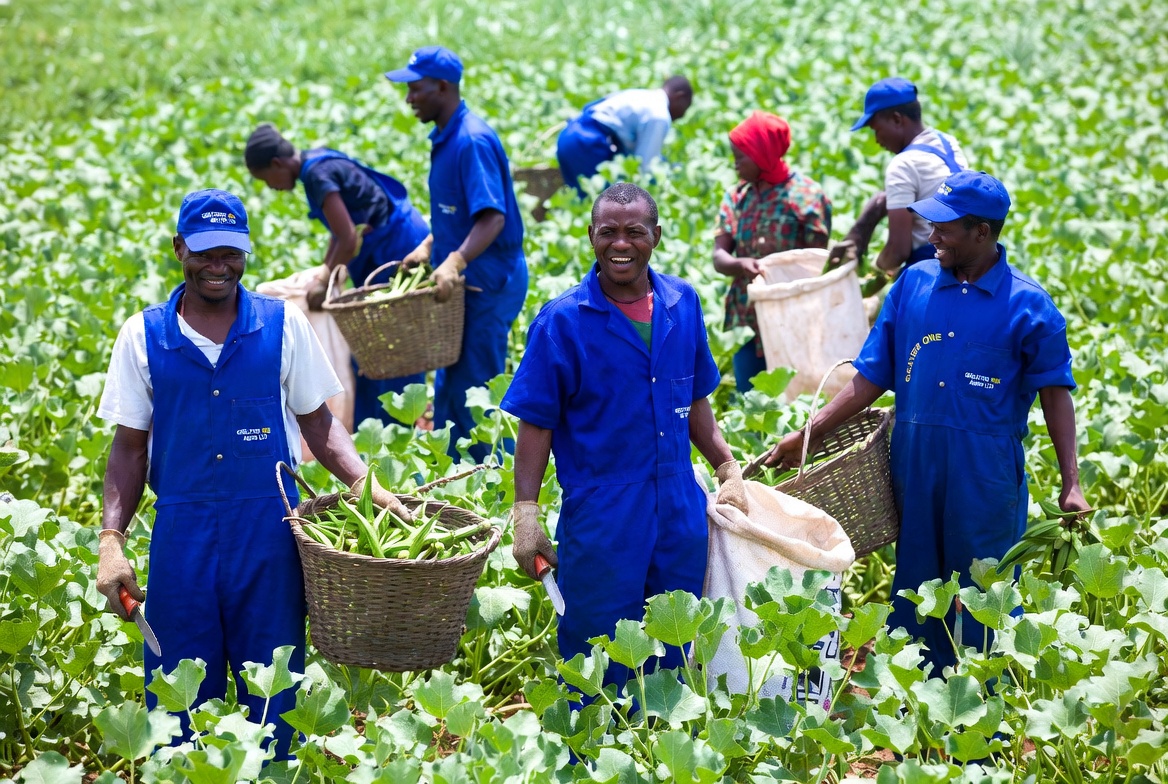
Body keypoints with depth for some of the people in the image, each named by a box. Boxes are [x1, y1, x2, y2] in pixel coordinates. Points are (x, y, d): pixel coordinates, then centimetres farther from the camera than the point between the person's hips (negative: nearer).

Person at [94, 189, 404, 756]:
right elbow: (130, 447, 6)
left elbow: (318, 423, 8)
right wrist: (111, 540, -4)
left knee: (274, 704, 6)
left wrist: (365, 484, -8)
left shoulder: (283, 325, 1)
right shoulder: (143, 336, 3)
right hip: (181, 533, 1)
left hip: (269, 534, 0)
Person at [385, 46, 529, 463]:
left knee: (470, 393, -5)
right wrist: (428, 247, 11)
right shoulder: (446, 138, 12)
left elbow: (492, 216, -28)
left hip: (488, 283, -10)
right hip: (468, 283, 10)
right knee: (449, 391, 15)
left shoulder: (472, 140, -20)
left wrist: (456, 261, -38)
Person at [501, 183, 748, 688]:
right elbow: (535, 424, -7)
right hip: (599, 522, -4)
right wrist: (526, 515, -11)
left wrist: (728, 470, 14)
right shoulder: (562, 320, -10)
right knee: (600, 667, 4)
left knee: (675, 656, 14)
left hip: (680, 514, 4)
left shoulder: (683, 304, 4)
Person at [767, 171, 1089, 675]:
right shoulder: (913, 284, 4)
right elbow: (872, 377, 8)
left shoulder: (1026, 304, -6)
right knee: (914, 592, 10)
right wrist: (807, 435, 3)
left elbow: (1055, 392, -3)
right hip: (913, 464, 3)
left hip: (986, 475, -3)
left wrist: (1071, 484, -10)